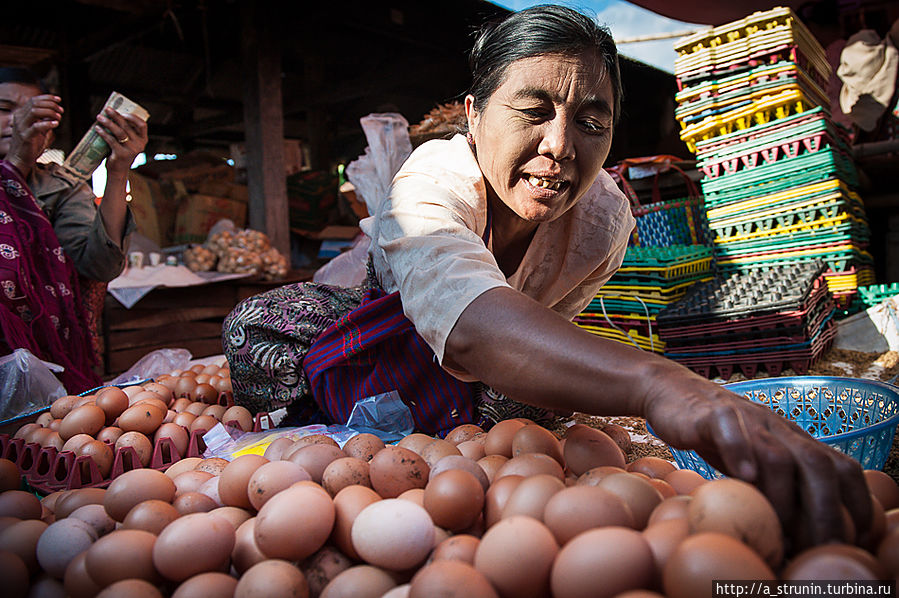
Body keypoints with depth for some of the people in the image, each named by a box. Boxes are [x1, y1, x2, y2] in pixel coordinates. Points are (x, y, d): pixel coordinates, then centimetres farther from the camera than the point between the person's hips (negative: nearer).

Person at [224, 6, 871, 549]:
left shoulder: (606, 219, -27)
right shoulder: (433, 181, -42)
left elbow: (542, 324, -3)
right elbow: (468, 321, -66)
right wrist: (658, 384, -80)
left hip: (484, 375, 5)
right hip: (388, 306, -4)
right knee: (258, 326, -28)